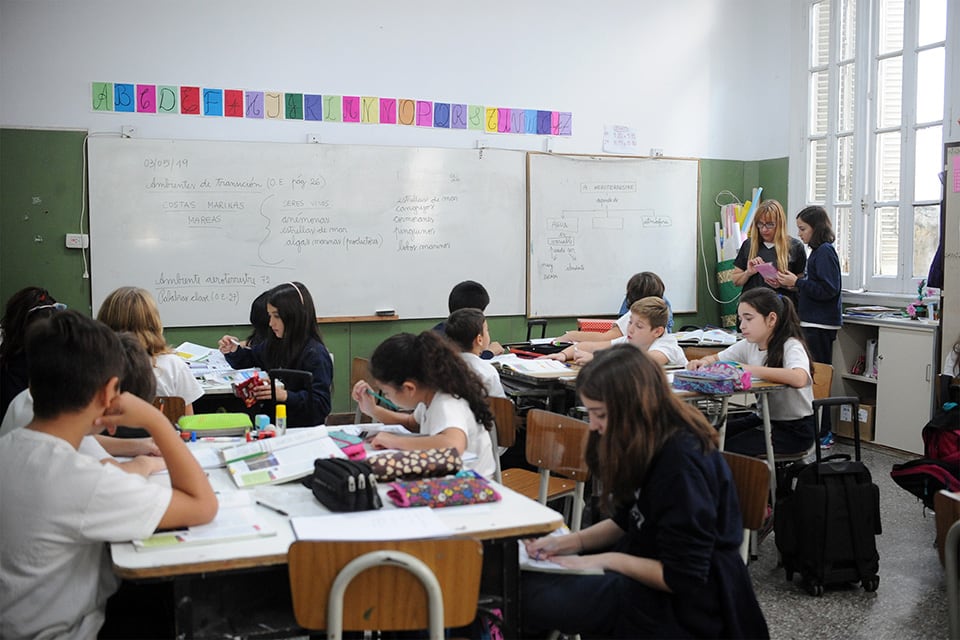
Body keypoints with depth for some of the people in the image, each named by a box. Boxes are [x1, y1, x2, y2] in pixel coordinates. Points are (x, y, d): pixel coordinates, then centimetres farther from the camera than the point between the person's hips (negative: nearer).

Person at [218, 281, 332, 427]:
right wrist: (234, 351, 12)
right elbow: (249, 359, 33)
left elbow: (321, 405, -18)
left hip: (300, 429, -8)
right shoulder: (274, 344, 12)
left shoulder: (315, 354, -13)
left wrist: (286, 396, -29)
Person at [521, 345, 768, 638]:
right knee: (527, 578, -6)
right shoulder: (649, 444, 0)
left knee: (532, 598, -20)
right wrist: (568, 542, 0)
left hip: (686, 602, -9)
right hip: (652, 564, 9)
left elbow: (683, 577, -23)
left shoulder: (683, 462, -26)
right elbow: (626, 521, 13)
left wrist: (607, 560, -16)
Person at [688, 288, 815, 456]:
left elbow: (799, 379, -40)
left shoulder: (791, 346, -19)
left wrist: (749, 369, -40)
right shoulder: (749, 345, 2)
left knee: (729, 449, -23)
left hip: (795, 429, -7)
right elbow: (715, 359, 14)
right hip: (764, 418, 7)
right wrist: (704, 362, -12)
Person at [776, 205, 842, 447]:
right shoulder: (818, 252, 17)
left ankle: (822, 433, 0)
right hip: (814, 324, 10)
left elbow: (828, 290, -20)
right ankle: (822, 431, 18)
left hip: (820, 326, -10)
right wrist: (791, 285, 10)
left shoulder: (825, 252, -13)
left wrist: (797, 282, -15)